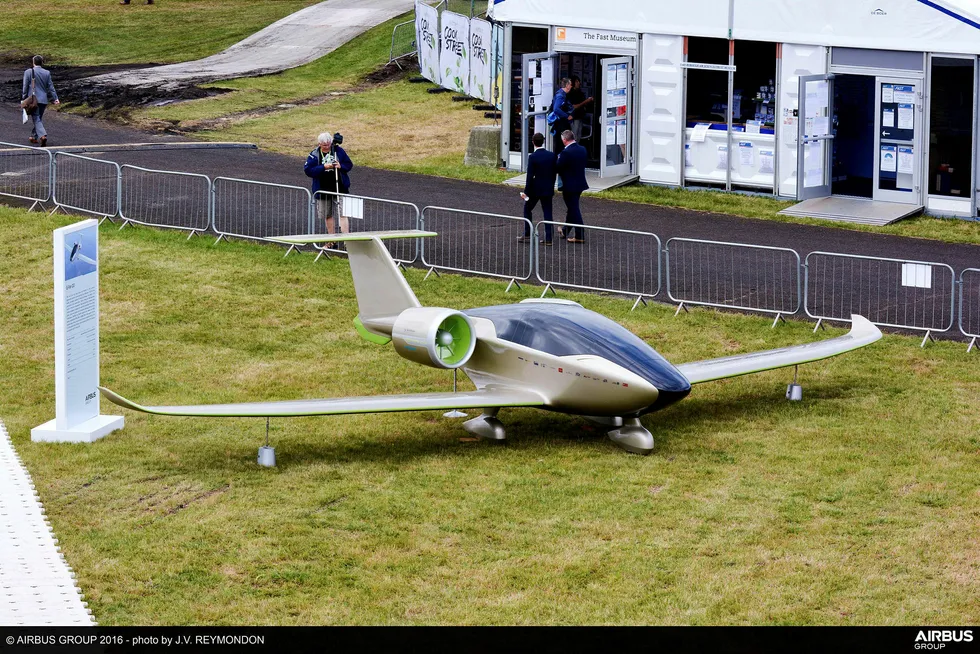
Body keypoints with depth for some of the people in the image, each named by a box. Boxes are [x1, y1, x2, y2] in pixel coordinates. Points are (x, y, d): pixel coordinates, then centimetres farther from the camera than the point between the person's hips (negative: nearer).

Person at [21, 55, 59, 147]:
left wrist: (24, 98, 5)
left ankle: (42, 135, -26)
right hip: (43, 100, 4)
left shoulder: (28, 72, -6)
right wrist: (55, 98, 11)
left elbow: (25, 87, -4)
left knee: (36, 119, -6)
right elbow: (50, 87, 4)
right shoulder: (47, 73, 2)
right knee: (38, 118, 18)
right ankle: (34, 137, 27)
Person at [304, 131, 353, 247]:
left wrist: (341, 166, -17)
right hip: (323, 189, 2)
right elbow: (308, 170, -12)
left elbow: (349, 164, 5)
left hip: (339, 188, -2)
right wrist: (323, 167, -21)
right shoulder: (314, 154, -5)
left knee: (342, 214, -10)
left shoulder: (338, 151, -2)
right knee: (327, 216, 13)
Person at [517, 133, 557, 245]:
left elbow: (530, 176, -16)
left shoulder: (533, 157, -15)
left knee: (527, 209, 15)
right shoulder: (552, 156, -2)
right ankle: (548, 238, 2)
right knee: (547, 213, 7)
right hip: (548, 189, 4)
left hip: (535, 189, -4)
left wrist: (526, 192, -11)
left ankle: (527, 235, 15)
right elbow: (555, 172, 5)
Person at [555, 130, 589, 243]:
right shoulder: (582, 150, 2)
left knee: (574, 209, -1)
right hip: (580, 182, 8)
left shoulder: (566, 153, -22)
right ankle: (565, 231, 37)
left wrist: (558, 159, 0)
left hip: (569, 186, -8)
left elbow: (558, 169, -18)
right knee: (572, 208, 21)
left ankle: (580, 236, 0)